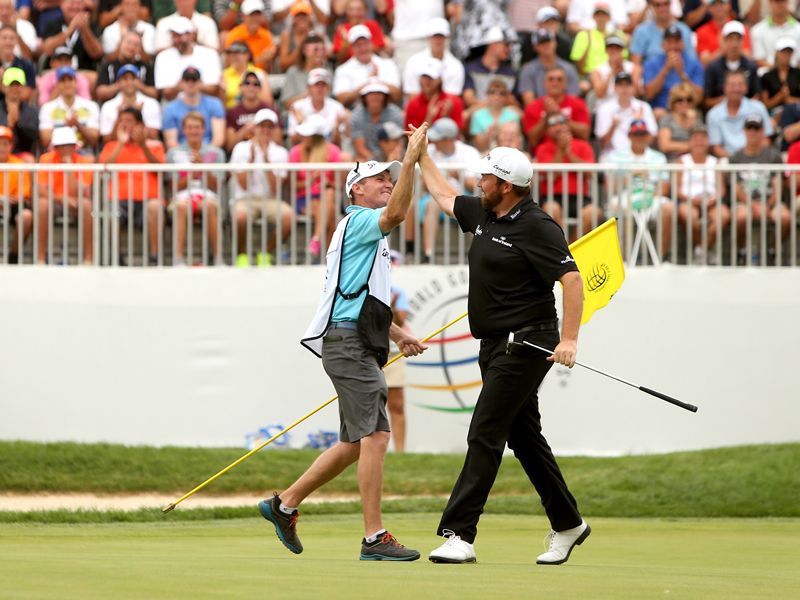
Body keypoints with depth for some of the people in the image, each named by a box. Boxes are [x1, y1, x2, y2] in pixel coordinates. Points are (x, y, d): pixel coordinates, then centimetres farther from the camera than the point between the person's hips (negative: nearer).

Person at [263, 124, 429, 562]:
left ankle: (285, 505, 24)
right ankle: (374, 538, -19)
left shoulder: (370, 235, 26)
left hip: (360, 345, 11)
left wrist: (397, 335, 24)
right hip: (347, 342, -11)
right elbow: (396, 213, -26)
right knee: (375, 436, -16)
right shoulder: (357, 221, -4)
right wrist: (411, 159, -28)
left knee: (355, 444, 14)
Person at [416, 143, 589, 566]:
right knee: (523, 436, 14)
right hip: (494, 345, 9)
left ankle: (458, 535, -15)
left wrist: (569, 340, -29)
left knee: (485, 435, -13)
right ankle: (567, 525, 24)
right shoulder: (484, 215, 10)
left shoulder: (536, 227, -17)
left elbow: (572, 278, -22)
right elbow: (443, 194, 29)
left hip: (525, 344, -9)